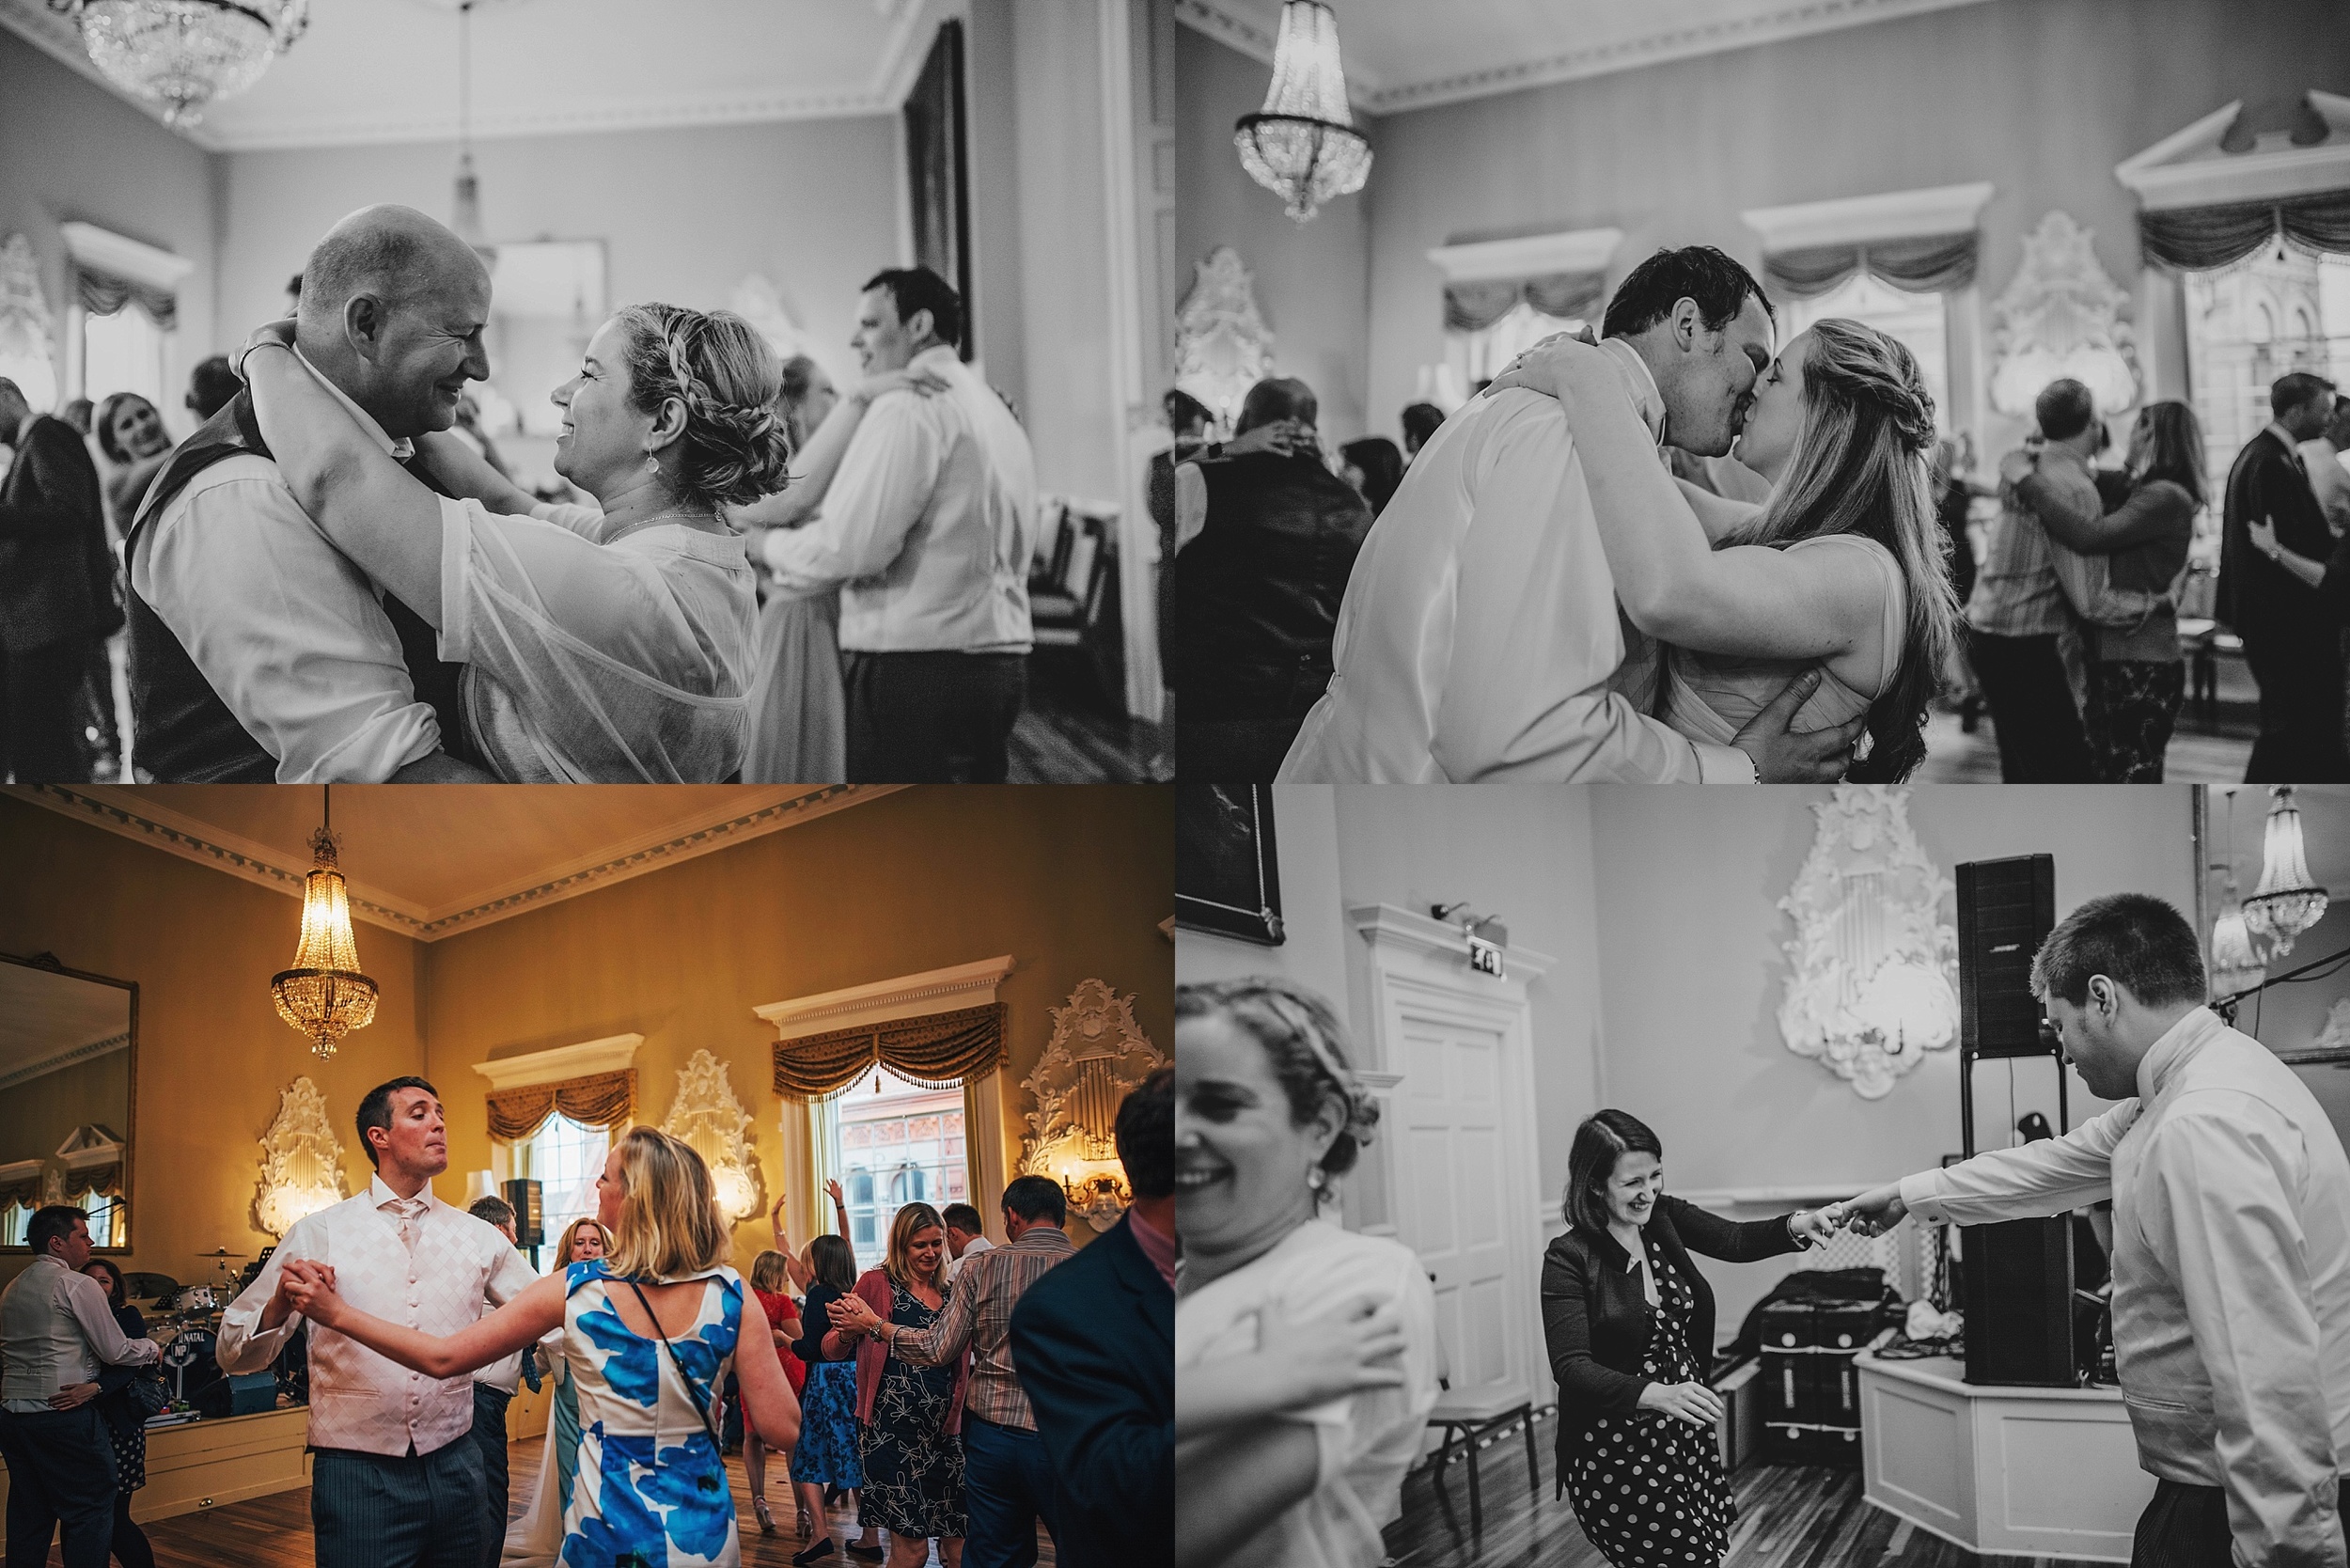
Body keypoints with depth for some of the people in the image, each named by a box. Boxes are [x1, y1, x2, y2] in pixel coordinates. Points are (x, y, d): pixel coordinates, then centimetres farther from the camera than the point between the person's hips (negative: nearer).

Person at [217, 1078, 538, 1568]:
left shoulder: (478, 1237, 7)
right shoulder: (319, 1233, 0)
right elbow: (236, 1355, -2)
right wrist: (281, 1305, -23)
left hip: (454, 1468, 3)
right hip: (356, 1474, -3)